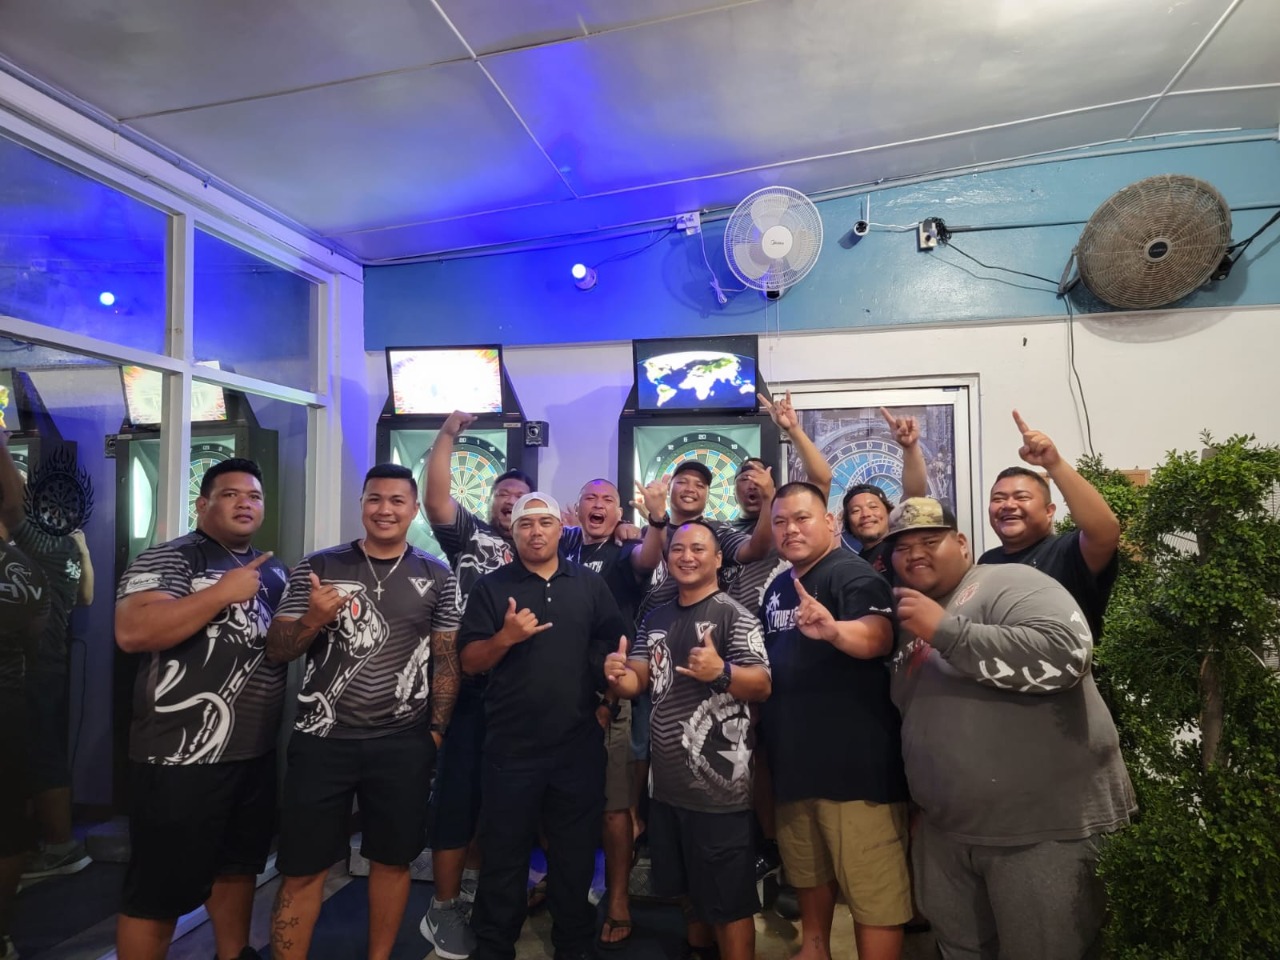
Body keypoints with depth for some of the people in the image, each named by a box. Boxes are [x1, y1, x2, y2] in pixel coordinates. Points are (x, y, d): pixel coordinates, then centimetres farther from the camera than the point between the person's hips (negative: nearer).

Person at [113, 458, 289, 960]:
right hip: (183, 756, -7)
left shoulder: (274, 570, 12)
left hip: (257, 750, 7)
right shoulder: (170, 559, -10)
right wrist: (225, 592, -25)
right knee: (160, 888, 6)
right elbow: (131, 632, -25)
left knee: (238, 865, 22)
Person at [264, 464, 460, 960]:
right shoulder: (318, 567, -1)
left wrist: (437, 729, -2)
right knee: (302, 868, 8)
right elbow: (276, 651, -1)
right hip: (322, 740, 0)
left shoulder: (436, 576, 1)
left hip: (404, 744, 1)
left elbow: (447, 657, 4)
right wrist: (313, 619, -20)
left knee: (393, 860, 14)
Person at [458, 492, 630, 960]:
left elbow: (618, 645, 10)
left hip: (579, 745, 2)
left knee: (576, 853, 15)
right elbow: (469, 662, -4)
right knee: (503, 855, 11)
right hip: (511, 746, -1)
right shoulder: (491, 587, -1)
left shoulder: (590, 584, 5)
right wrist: (505, 636, -22)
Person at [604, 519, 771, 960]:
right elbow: (637, 682, 10)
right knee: (692, 888, 25)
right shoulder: (657, 619, 10)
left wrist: (721, 672, -36)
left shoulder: (733, 615, -11)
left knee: (728, 900, 6)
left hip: (719, 785, -7)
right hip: (668, 781, 7)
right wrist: (619, 676, -13)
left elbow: (762, 686, -16)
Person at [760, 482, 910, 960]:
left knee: (873, 888, -1)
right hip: (794, 756, 9)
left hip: (855, 759, -8)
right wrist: (760, 719, 19)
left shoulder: (853, 574, -15)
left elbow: (879, 636, -34)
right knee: (808, 870, 25)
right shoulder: (777, 588, 11)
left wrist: (833, 629, -53)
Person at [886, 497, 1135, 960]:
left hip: (1042, 828, -7)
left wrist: (945, 630, -29)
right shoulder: (909, 619, 12)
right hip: (946, 831, 8)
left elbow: (1064, 653, -31)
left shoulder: (1007, 583, -13)